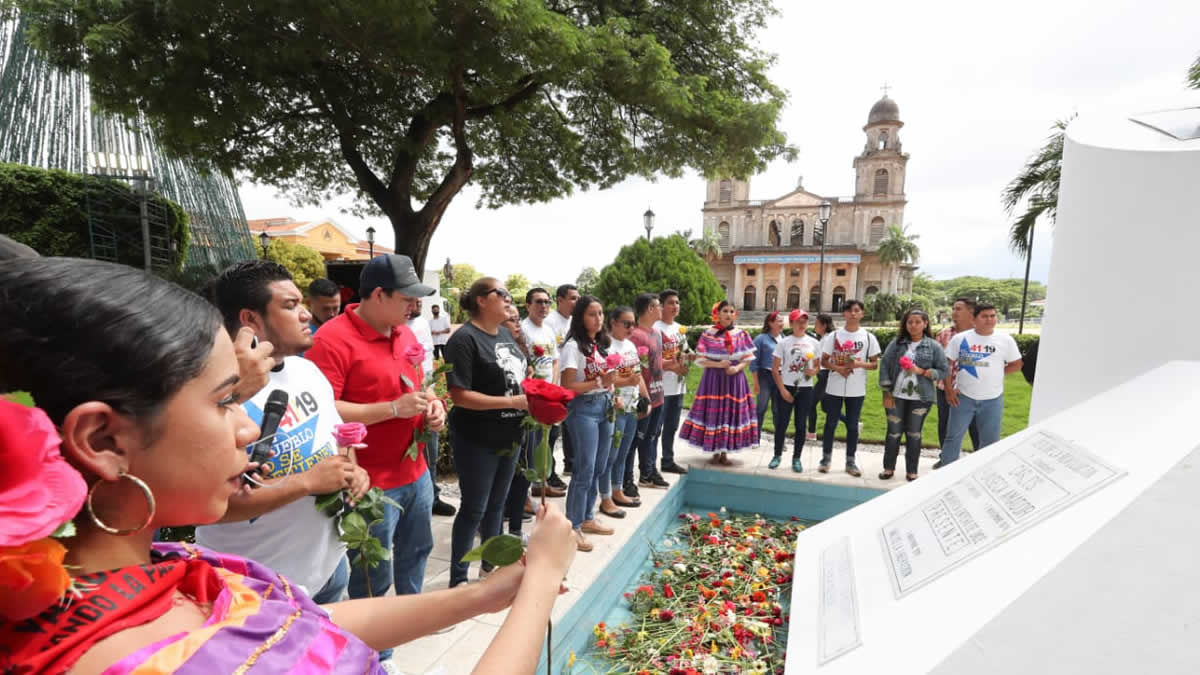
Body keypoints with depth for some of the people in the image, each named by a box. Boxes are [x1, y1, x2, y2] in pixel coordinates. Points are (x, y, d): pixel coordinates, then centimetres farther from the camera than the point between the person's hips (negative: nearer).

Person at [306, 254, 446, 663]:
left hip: (415, 471, 8)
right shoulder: (334, 338, -19)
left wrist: (433, 405, -2)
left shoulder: (405, 333, 6)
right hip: (370, 482, -8)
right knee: (374, 577, 9)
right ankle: (373, 655, 33)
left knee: (415, 551, 26)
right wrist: (394, 408, -26)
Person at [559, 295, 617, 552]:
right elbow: (567, 387, -18)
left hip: (605, 407, 8)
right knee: (585, 469, -4)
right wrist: (599, 383, -24)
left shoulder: (601, 344, 11)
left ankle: (587, 518, 28)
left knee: (598, 468, 14)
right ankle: (573, 527, 10)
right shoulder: (573, 346, -13)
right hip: (583, 409, -8)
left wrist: (612, 394, 5)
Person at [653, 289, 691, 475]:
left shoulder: (680, 329, 15)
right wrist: (673, 366, -22)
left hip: (678, 385, 8)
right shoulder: (656, 328, -11)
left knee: (672, 426, 16)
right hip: (661, 385, -8)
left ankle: (668, 461, 28)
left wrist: (687, 358, -2)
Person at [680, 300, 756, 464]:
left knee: (731, 413, 5)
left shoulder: (741, 334, 4)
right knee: (714, 413, -1)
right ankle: (715, 453, 13)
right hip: (714, 378, -2)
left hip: (734, 379, 3)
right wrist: (719, 364, -18)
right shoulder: (708, 334, -4)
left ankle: (724, 453, 17)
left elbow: (747, 359, 5)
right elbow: (701, 360, -5)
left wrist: (737, 368, -14)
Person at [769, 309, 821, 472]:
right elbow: (774, 369, -2)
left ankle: (796, 458, 18)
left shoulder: (814, 343, 5)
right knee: (781, 423, 2)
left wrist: (813, 371, -12)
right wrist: (782, 390, -9)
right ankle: (777, 456, 17)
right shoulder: (783, 342, -1)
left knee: (801, 425, 6)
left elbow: (818, 366, 13)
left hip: (805, 390, 2)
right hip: (786, 388, -2)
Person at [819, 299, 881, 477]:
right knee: (830, 423, 7)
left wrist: (859, 364, -16)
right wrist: (838, 368, -15)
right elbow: (824, 360, 3)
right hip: (834, 387, 0)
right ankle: (826, 458, 19)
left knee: (852, 426, 8)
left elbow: (875, 364, 3)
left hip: (857, 389, 0)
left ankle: (850, 461, 20)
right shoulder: (834, 335, 0)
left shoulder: (868, 337, 1)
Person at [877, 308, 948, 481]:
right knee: (893, 433, 8)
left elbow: (944, 370, 0)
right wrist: (887, 393, -5)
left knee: (914, 434, 8)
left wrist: (921, 371, -15)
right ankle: (888, 468, 19)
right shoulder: (897, 343, 2)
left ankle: (911, 471, 20)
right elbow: (884, 365, 0)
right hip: (896, 396, 1)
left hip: (920, 398, -1)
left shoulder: (934, 346, 0)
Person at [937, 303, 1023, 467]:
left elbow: (1016, 364, 8)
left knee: (990, 440, 13)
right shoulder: (960, 338, -4)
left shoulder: (1005, 340, -2)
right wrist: (949, 390, -5)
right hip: (963, 397, -1)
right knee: (953, 435, 6)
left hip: (992, 399, 1)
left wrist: (995, 374, -3)